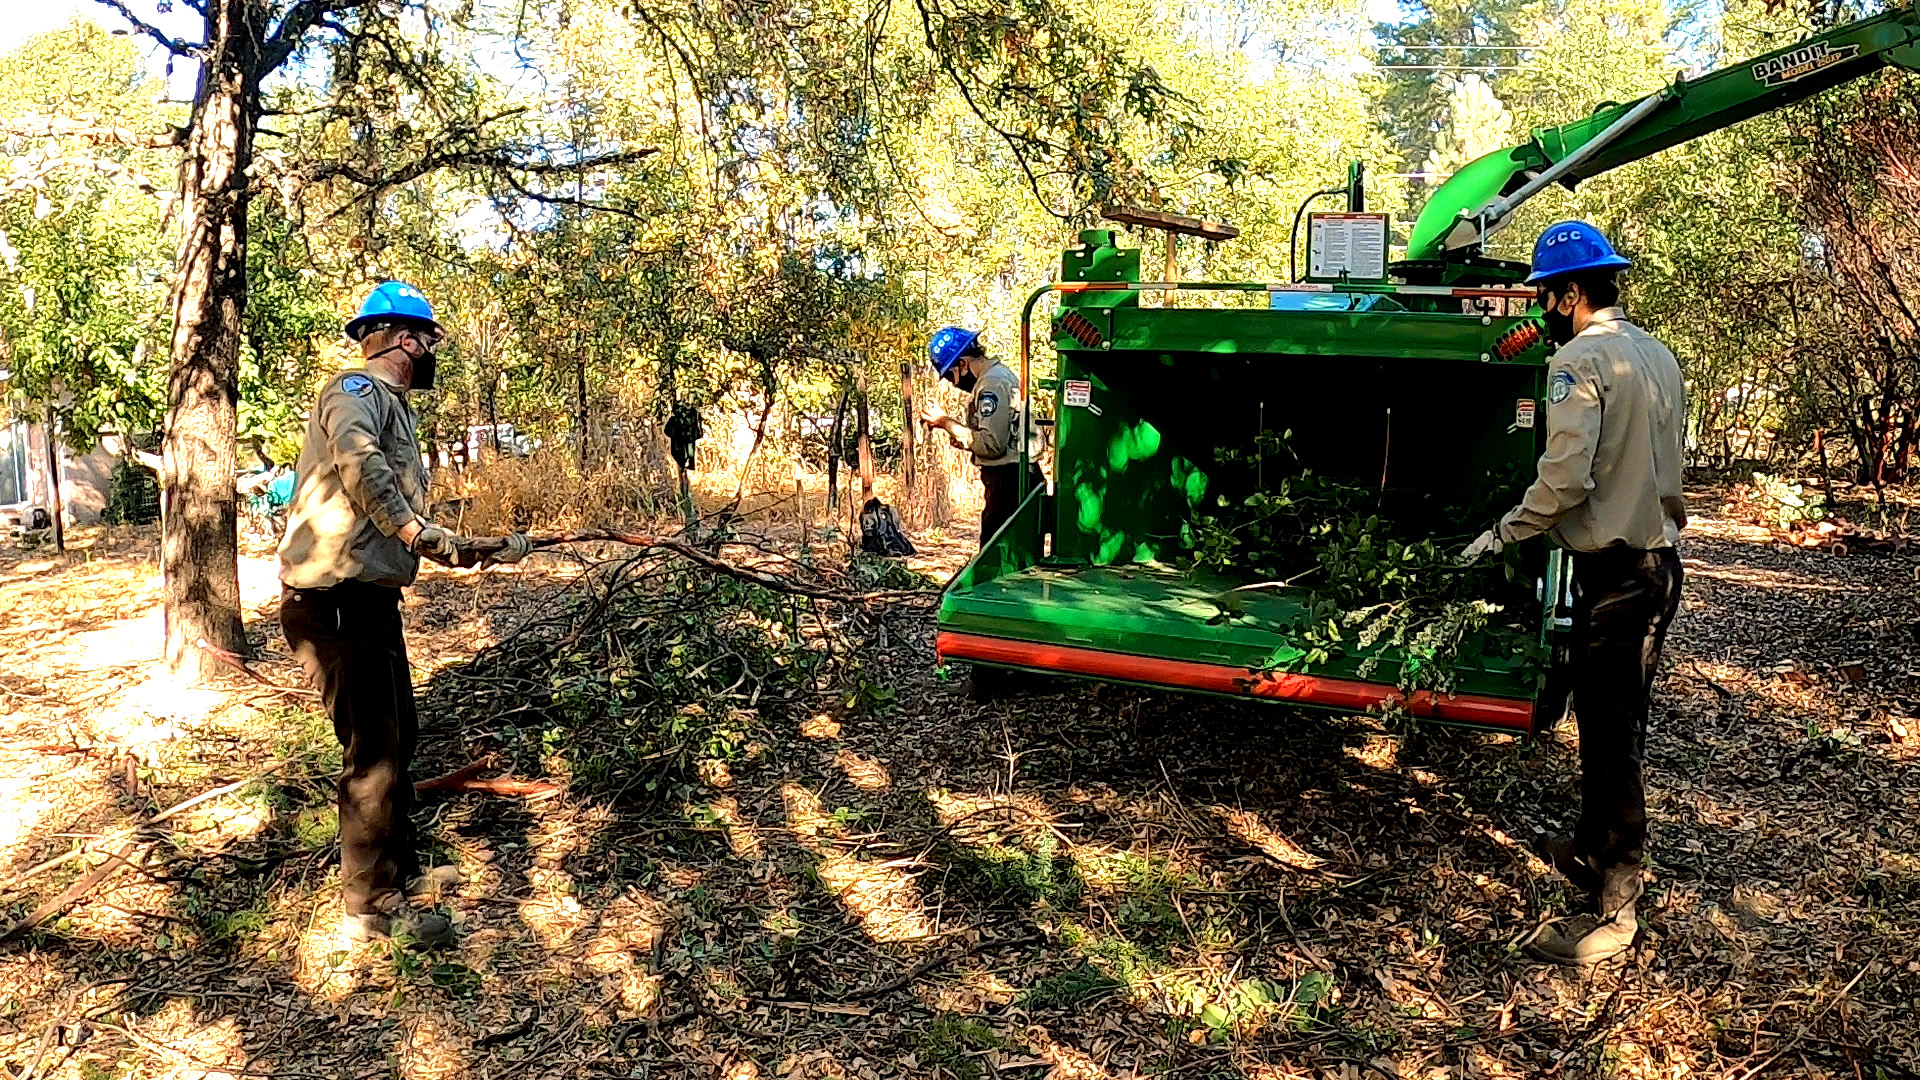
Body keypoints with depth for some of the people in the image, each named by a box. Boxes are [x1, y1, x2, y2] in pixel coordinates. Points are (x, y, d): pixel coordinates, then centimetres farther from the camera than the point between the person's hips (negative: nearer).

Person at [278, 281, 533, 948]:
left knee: (396, 739, 20)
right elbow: (354, 453, -32)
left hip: (371, 601, 10)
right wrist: (414, 529, -32)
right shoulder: (357, 389, -8)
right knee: (375, 751, -6)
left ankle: (400, 869, 35)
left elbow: (407, 528, 25)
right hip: (335, 599, -10)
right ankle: (372, 908, 4)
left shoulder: (395, 412, 23)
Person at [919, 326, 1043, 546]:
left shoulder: (992, 384, -14)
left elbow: (991, 444, -22)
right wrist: (947, 423, 8)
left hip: (1008, 481, -11)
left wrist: (947, 423, -14)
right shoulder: (1000, 374, 18)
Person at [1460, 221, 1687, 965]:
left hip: (1614, 571, -10)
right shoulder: (1658, 356, 14)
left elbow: (1565, 480, -21)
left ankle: (1614, 911, 1)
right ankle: (1593, 850, 35)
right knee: (1616, 723, 20)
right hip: (1659, 560, 10)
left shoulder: (1581, 359, -15)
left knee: (1610, 735, -5)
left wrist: (1505, 533, -9)